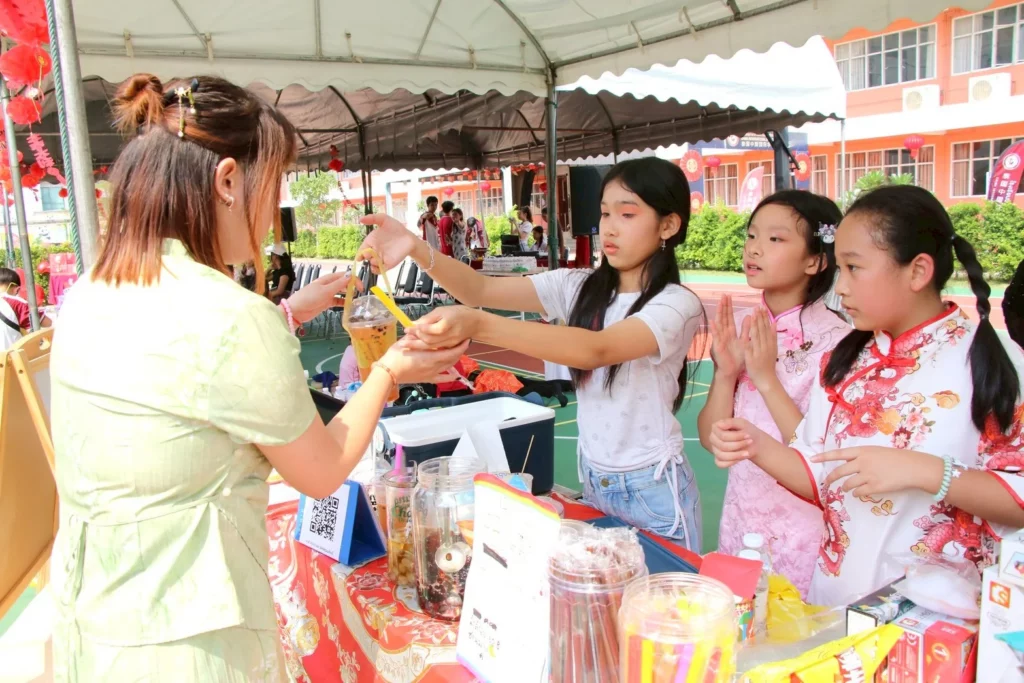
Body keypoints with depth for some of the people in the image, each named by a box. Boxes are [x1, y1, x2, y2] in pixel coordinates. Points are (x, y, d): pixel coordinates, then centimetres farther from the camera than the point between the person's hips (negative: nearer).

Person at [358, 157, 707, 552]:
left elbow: (597, 350, -35)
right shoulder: (580, 287, 0)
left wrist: (478, 326, -46)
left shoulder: (677, 304, -17)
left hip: (653, 490, -5)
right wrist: (417, 249, -26)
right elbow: (482, 290, -8)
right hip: (593, 481, 5)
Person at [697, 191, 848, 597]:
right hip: (740, 518, 5)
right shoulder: (738, 328, -1)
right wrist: (725, 373, -17)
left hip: (801, 530, -5)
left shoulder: (832, 339, -16)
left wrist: (766, 378, -24)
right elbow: (710, 437, -2)